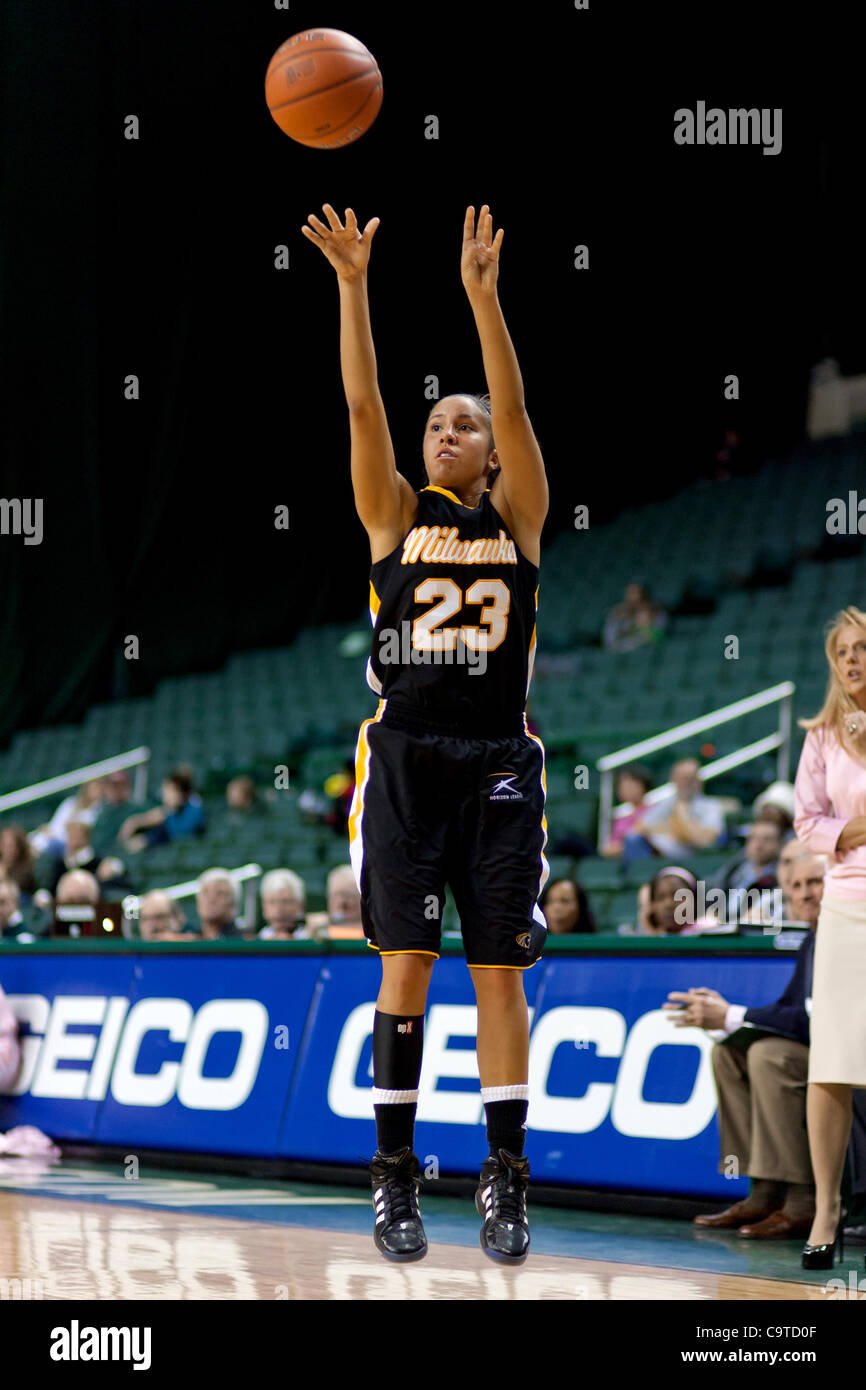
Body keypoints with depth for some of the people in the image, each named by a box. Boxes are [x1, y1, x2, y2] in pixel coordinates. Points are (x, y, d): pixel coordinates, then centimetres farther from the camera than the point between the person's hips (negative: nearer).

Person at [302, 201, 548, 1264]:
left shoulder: (518, 518, 7)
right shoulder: (396, 516, 8)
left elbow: (514, 406, -7)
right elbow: (362, 406, -4)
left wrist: (481, 293, -18)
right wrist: (352, 285, -15)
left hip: (498, 766, 0)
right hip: (406, 762, 0)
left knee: (498, 970, 1)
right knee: (405, 967, -4)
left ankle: (504, 1181, 6)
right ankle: (395, 1178, 2)